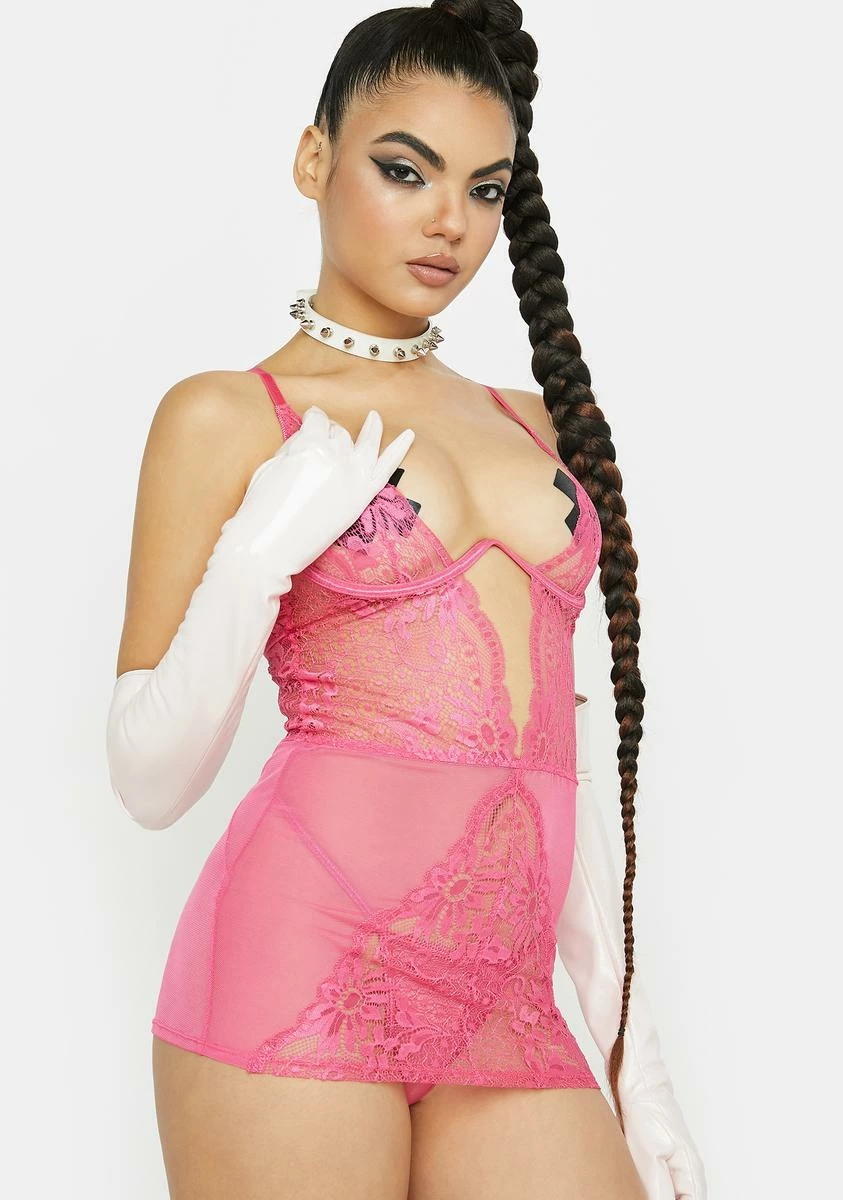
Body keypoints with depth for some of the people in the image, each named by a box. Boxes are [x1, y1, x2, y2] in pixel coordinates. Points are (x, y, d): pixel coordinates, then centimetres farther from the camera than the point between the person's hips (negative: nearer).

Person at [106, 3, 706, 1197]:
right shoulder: (224, 416, 2)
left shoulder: (528, 423, 16)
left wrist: (632, 1048, 13)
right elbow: (151, 781, 0)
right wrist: (258, 558, -14)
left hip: (507, 1017, 5)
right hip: (306, 973, -4)